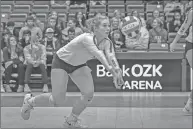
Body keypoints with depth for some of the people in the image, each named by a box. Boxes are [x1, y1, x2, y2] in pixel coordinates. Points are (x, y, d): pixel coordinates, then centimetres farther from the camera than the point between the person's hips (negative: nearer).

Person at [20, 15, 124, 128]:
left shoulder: (107, 43, -17)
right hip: (61, 62, -6)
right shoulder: (87, 38, -36)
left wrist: (117, 71, -57)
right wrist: (111, 69, -70)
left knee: (89, 93, -14)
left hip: (79, 64, 6)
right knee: (58, 102, -6)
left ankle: (71, 120, 11)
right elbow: (99, 55, -54)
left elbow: (111, 57, -36)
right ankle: (30, 101, 23)